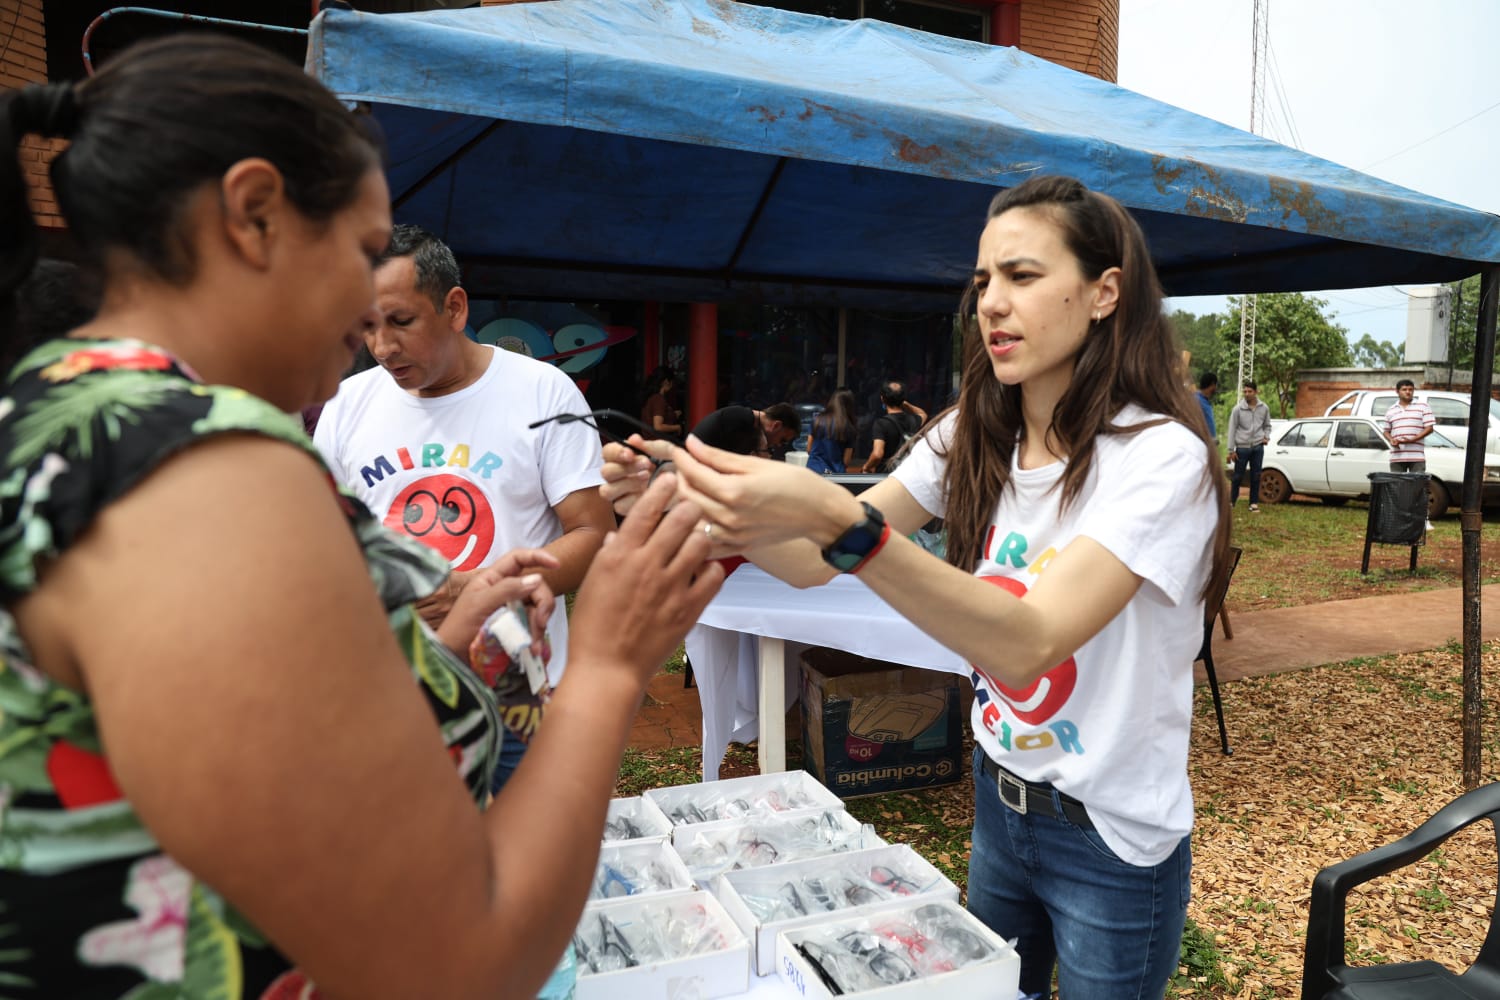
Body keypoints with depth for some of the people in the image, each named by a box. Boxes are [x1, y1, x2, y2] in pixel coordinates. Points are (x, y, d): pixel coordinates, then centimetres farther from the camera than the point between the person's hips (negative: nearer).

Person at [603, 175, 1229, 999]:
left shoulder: (1161, 455, -23)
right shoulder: (972, 437, -2)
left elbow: (1027, 645, -36)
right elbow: (817, 563, -7)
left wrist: (840, 521, -48)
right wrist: (693, 504, -25)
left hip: (1112, 840, -6)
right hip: (997, 800, 6)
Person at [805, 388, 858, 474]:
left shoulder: (817, 419, 1)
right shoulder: (849, 428, -4)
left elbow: (809, 449, 8)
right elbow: (846, 461, -1)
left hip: (813, 470, 2)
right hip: (835, 474, -2)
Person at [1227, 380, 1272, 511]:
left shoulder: (1264, 408, 3)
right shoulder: (1238, 409, -6)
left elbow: (1267, 425, 17)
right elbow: (1232, 429, -4)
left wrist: (1267, 436, -4)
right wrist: (1231, 450, -6)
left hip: (1258, 447, 2)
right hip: (1242, 447, -2)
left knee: (1256, 476, 6)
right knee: (1237, 476, 2)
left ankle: (1254, 503, 13)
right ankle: (1232, 501, 15)